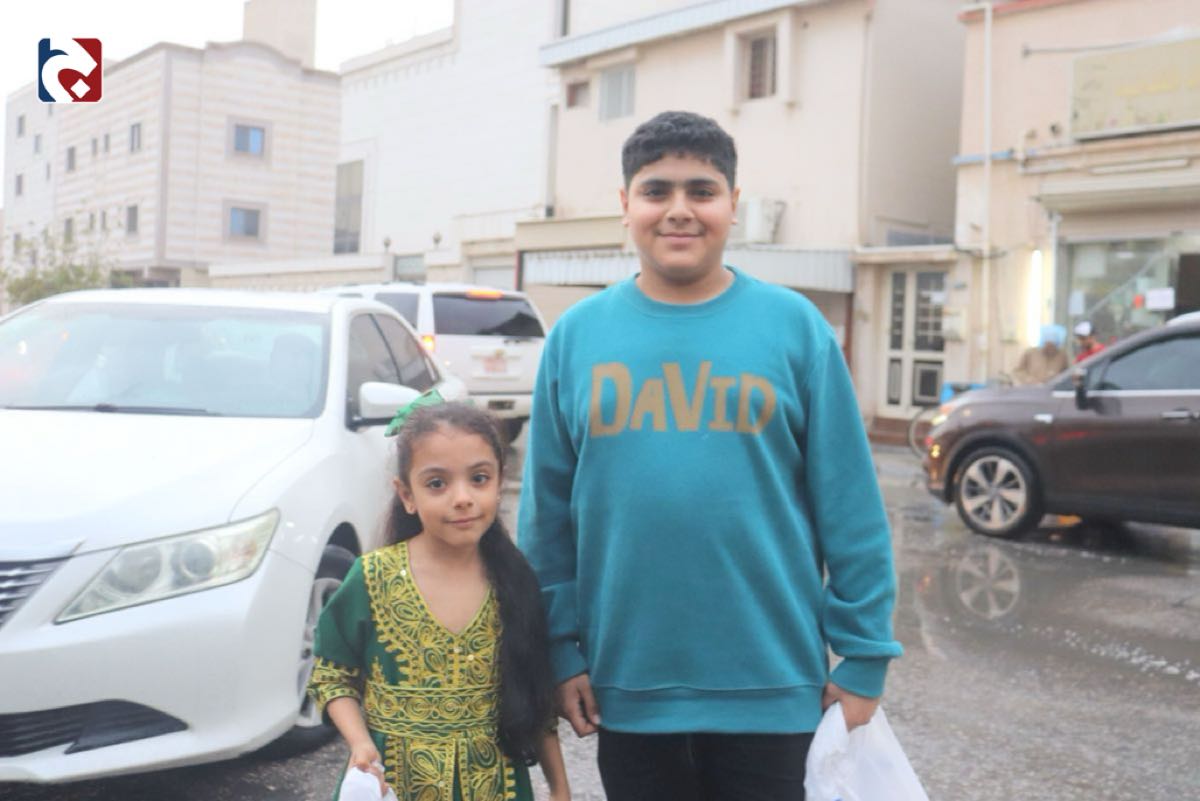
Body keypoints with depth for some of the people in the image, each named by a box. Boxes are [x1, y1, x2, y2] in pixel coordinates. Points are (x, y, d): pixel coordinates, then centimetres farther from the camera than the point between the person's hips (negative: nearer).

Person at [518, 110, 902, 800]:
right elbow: (549, 508, 4)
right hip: (627, 689, 2)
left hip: (772, 688, -1)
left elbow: (850, 506, -3)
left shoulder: (795, 325, -3)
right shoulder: (577, 334, 2)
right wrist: (561, 649, 1)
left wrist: (863, 657, -4)